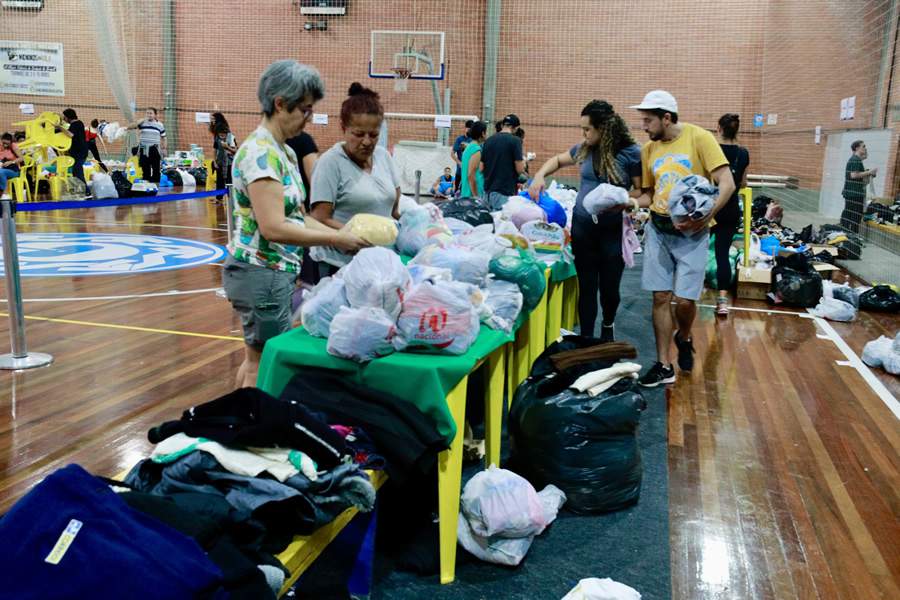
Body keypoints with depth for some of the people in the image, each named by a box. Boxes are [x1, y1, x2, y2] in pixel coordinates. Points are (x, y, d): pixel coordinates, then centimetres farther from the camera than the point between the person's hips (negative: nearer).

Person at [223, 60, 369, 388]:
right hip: (261, 273, -9)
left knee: (256, 360, 18)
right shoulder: (261, 152, -19)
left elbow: (296, 216, 11)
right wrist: (336, 239, -19)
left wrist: (342, 235, 0)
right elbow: (273, 227, -25)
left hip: (276, 272, 10)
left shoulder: (284, 152, 11)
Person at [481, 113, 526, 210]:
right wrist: (523, 161, 10)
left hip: (488, 190, 6)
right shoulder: (515, 141, -9)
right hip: (505, 191, -6)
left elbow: (482, 167, 10)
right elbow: (520, 169, -11)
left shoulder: (489, 140, 8)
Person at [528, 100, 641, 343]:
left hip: (614, 229, -3)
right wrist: (540, 175, 2)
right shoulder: (584, 149, 2)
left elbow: (641, 190, -7)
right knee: (586, 287, 6)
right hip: (583, 225, 3)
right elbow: (557, 160, 20)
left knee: (609, 288, 7)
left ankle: (608, 325, 38)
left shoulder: (630, 152, -11)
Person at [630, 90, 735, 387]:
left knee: (685, 299, -6)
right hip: (658, 229, 4)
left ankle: (683, 339, 28)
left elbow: (727, 183, -12)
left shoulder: (699, 138, -8)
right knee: (661, 297, 2)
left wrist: (706, 216, -25)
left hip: (692, 233, -4)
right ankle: (664, 365, 12)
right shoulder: (648, 149, 8)